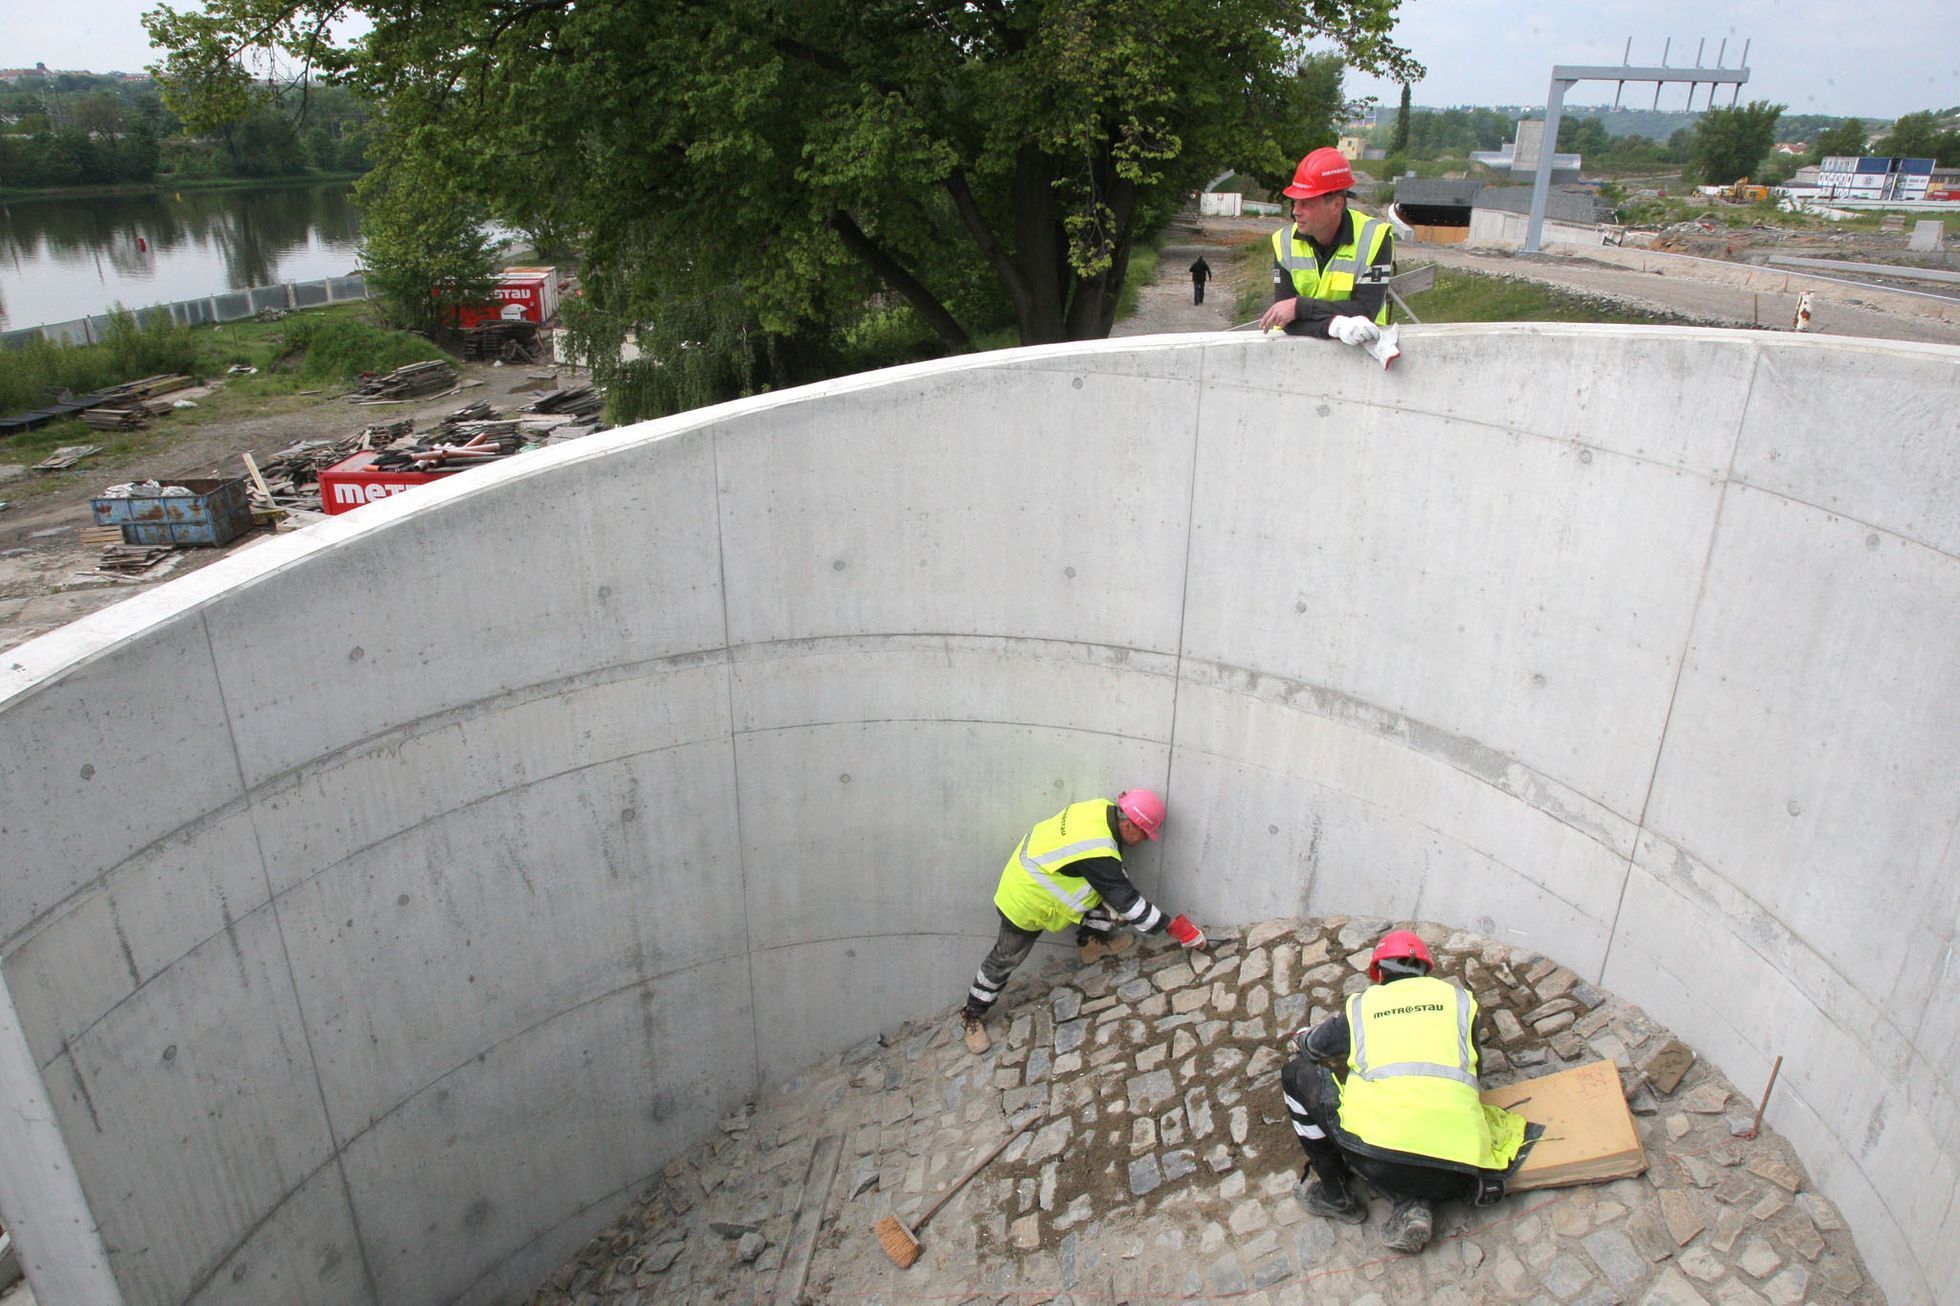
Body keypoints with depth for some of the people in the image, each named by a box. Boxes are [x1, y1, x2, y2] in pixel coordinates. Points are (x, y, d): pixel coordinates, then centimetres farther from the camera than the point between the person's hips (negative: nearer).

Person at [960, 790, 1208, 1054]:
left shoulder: (1102, 808, -14)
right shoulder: (1098, 855, -36)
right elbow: (1128, 902, -26)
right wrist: (1172, 926, -17)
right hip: (1024, 903, -8)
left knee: (1109, 888, -6)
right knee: (1005, 960, 8)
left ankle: (1092, 939, 15)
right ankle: (973, 1015, 26)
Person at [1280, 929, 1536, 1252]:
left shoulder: (1361, 1005, 16)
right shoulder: (1458, 999, 18)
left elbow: (1312, 1047, 34)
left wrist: (1300, 1037, 58)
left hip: (1378, 1153, -2)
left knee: (1297, 1074, 18)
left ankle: (1331, 1191, 20)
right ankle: (1416, 1204, 7)